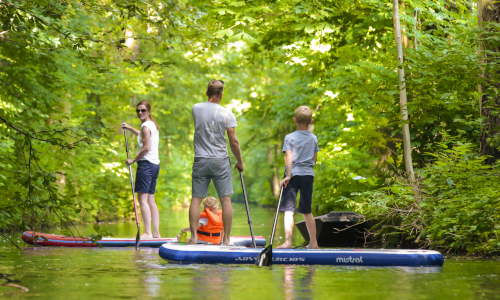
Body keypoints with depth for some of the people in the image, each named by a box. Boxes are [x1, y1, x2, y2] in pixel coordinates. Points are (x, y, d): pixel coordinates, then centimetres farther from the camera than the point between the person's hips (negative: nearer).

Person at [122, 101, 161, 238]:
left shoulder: (146, 126, -10)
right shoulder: (153, 125, 19)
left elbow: (146, 147, -19)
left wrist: (133, 160, -11)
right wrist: (129, 128, 47)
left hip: (146, 164, -10)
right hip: (155, 164, 10)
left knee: (142, 198, -12)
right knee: (151, 199, 10)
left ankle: (147, 232, -18)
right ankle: (156, 232, 8)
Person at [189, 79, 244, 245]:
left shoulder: (196, 109, -1)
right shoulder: (227, 113, -7)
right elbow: (234, 141, -5)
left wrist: (210, 96, 17)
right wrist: (239, 161, 6)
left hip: (200, 160, 2)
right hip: (221, 161, -2)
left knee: (196, 198, 6)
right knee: (226, 199, 3)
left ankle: (194, 236, 2)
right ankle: (226, 238, 3)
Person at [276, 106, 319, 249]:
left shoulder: (289, 137, -3)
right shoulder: (314, 138, 9)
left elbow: (289, 157, -13)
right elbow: (314, 159, 12)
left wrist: (288, 175, -15)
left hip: (293, 174, -4)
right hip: (308, 175, 4)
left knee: (288, 210, -9)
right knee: (307, 211, 14)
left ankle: (288, 241, -21)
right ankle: (313, 242, 18)